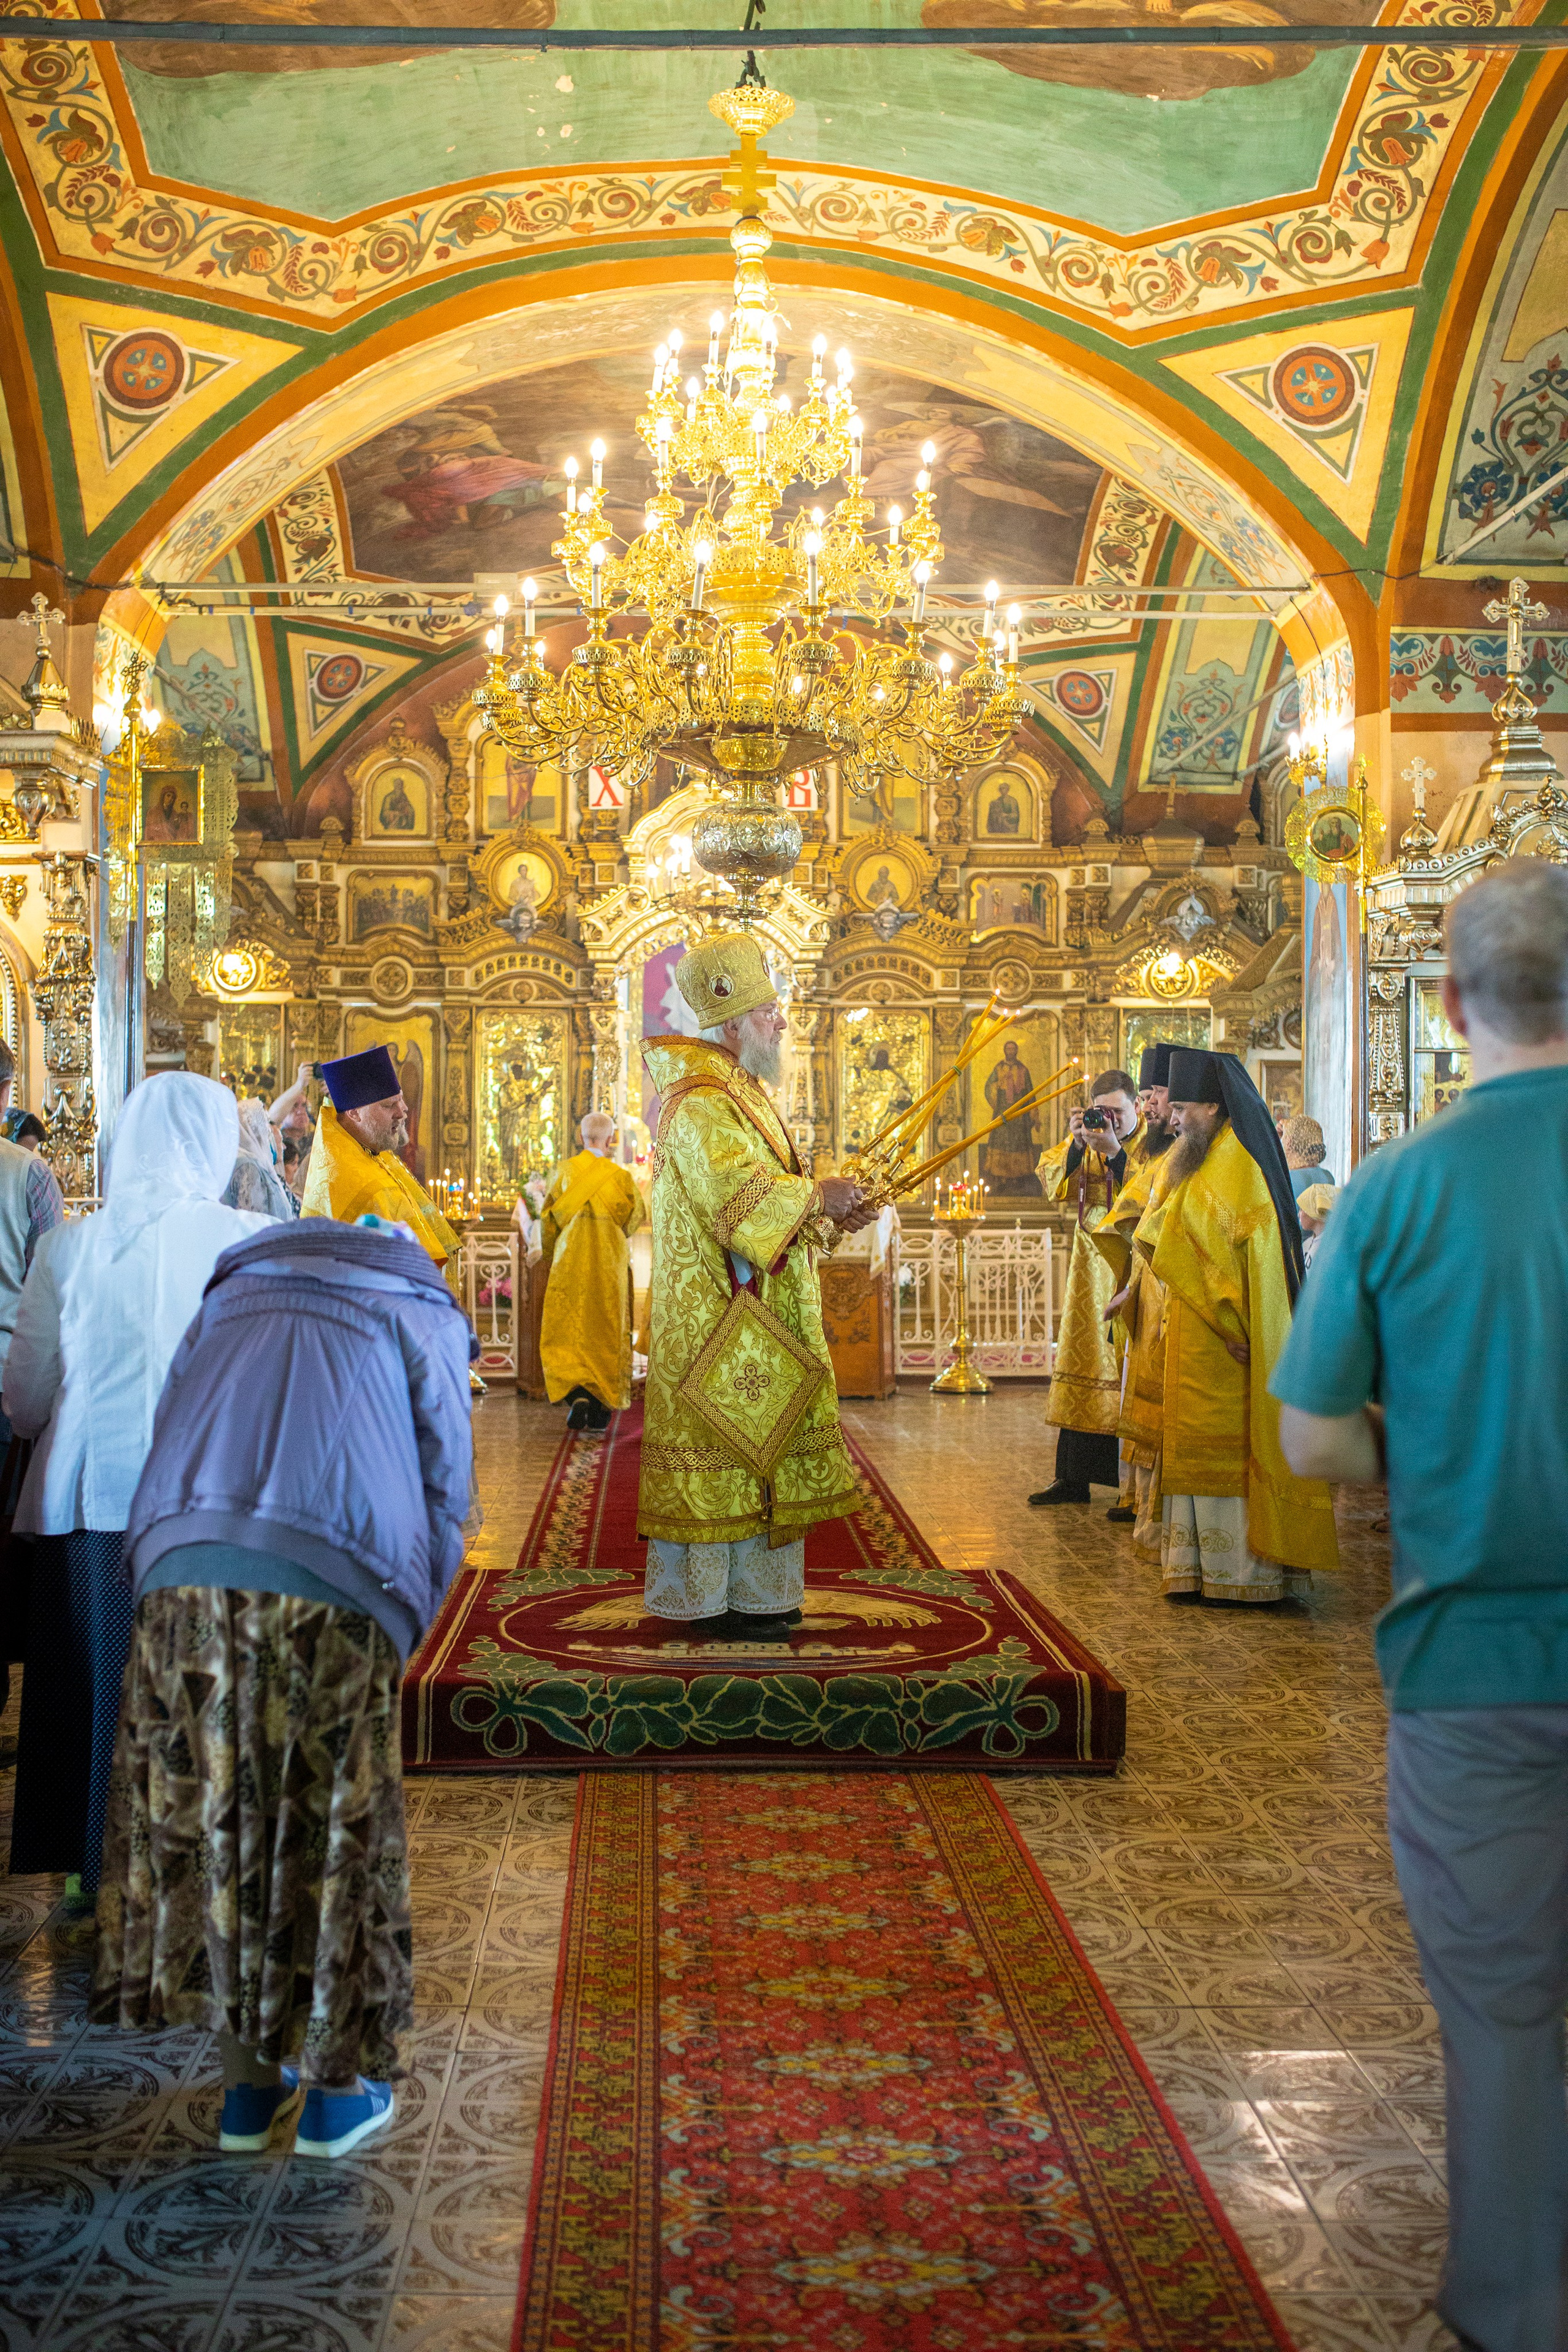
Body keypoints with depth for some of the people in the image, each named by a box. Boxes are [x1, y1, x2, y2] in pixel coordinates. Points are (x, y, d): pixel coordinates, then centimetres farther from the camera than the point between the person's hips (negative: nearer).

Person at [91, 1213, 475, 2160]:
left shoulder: (228, 1299, 30)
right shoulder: (423, 1318, 20)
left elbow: (172, 1440, 24)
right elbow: (444, 1496, 13)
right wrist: (403, 1636, 22)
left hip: (184, 1582, 3)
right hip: (330, 1594, -3)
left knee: (207, 1817, 16)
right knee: (334, 1833, 11)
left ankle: (248, 2082, 27)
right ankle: (339, 2090, 23)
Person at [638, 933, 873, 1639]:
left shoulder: (740, 1097, 17)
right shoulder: (701, 1106, -16)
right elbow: (740, 1196, -28)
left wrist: (826, 1218, 7)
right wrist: (817, 1196, -23)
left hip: (755, 1318, 10)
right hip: (720, 1322, -10)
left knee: (750, 1445, 13)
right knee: (725, 1452, -5)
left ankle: (752, 1591, 20)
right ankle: (716, 1604, 3)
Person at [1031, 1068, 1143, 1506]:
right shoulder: (1086, 1135, 8)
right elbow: (1052, 1185, 0)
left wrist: (1115, 1152, -25)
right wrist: (1075, 1147, -14)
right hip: (1092, 1271, 5)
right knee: (1081, 1360, 8)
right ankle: (1073, 1477, 16)